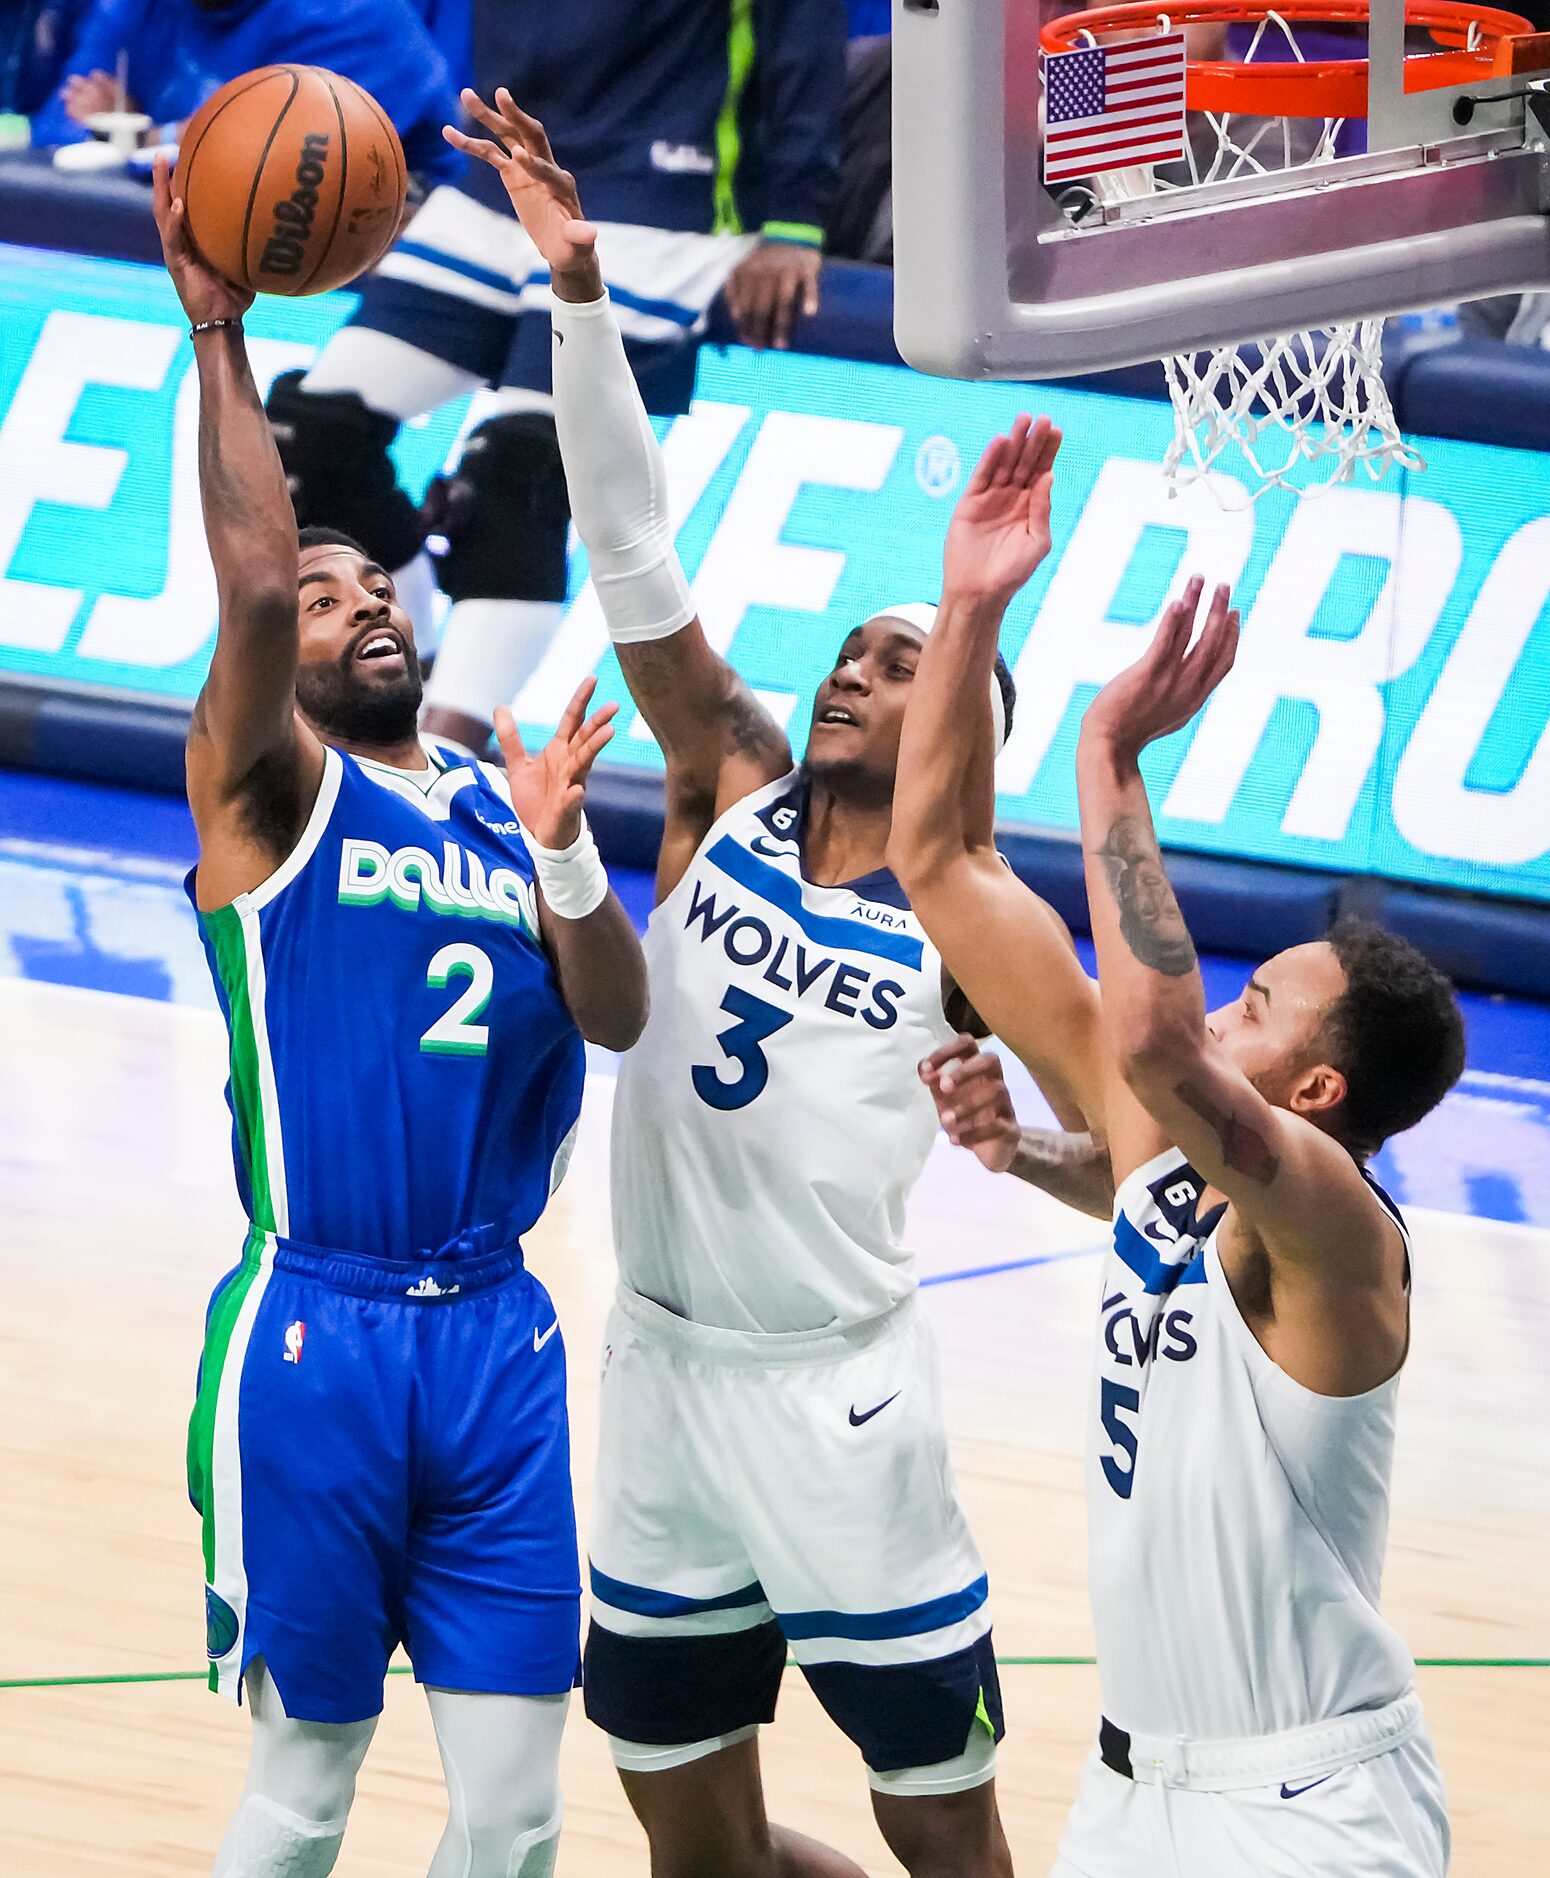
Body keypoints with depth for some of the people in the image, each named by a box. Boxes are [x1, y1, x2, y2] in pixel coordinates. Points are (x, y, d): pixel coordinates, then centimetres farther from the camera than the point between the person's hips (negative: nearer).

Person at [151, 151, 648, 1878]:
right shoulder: (269, 785, 0)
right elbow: (253, 581, -18)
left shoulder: (506, 799, 14)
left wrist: (562, 856, -12)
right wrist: (219, 334, -18)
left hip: (498, 1339, 4)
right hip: (313, 1332, -4)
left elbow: (617, 1022, 4)